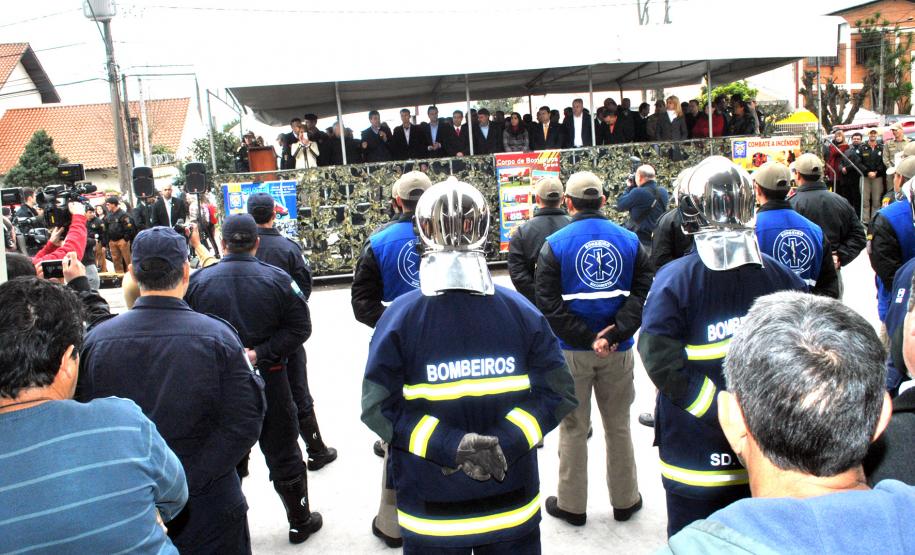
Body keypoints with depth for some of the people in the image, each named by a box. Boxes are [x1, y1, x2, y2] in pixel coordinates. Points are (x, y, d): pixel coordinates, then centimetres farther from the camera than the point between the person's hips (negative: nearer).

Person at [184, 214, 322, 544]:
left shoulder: (198, 280, -7)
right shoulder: (277, 279, -10)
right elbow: (299, 327, -12)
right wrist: (261, 353, -16)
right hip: (268, 381, -1)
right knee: (282, 453, 13)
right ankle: (300, 521, 27)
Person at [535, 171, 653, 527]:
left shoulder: (555, 244, -8)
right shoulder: (629, 240, 0)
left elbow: (549, 302, -14)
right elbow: (643, 291, -6)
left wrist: (587, 339, -12)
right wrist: (616, 333, -13)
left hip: (573, 352, -2)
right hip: (619, 351, 3)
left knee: (573, 428, 11)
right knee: (618, 425, 17)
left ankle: (571, 504, 23)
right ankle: (625, 500, 30)